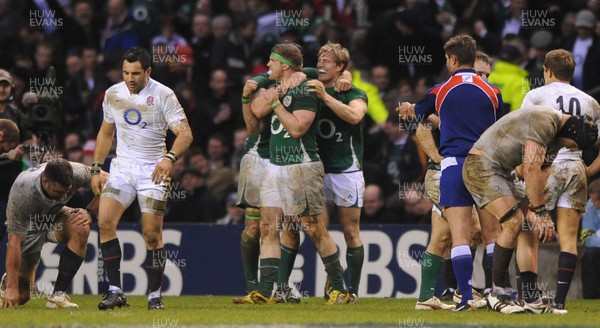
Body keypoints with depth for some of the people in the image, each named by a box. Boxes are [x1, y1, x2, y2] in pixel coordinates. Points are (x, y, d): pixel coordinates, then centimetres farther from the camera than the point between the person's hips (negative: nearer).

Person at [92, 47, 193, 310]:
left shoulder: (163, 95, -8)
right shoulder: (113, 94, 6)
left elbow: (185, 134, -14)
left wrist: (170, 158, -32)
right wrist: (95, 169, 13)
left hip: (153, 170, -4)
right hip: (122, 167, 4)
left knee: (152, 234, -8)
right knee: (105, 222, -15)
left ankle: (154, 295, 6)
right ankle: (115, 291, -9)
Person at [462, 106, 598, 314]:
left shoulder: (554, 133, 11)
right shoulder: (544, 123, -22)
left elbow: (541, 172, 11)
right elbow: (531, 169, -27)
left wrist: (534, 211, 3)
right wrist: (539, 212, -23)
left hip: (501, 171, 10)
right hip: (481, 165, -10)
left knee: (529, 230, 3)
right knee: (513, 222, -22)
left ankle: (532, 300, 3)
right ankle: (499, 294, -15)